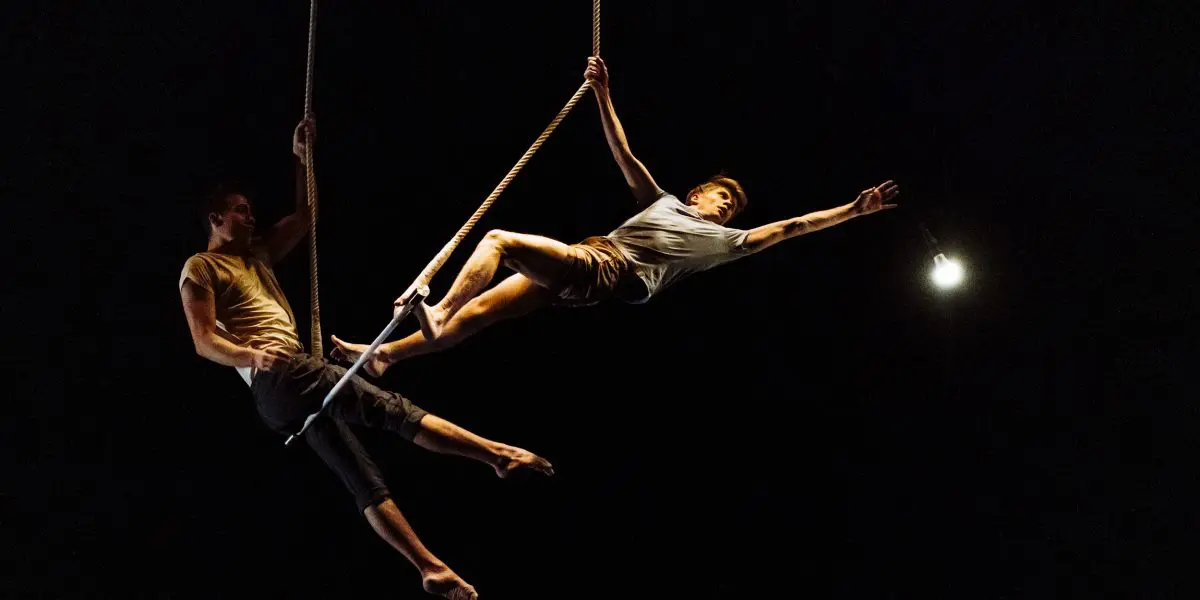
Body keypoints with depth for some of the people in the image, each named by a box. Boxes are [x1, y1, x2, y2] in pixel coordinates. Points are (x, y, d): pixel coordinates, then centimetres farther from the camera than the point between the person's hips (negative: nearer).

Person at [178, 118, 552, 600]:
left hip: (288, 389, 9)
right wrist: (252, 356, -25)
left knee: (361, 478, 0)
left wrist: (300, 159, 28)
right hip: (277, 378, -9)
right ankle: (497, 453, -23)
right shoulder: (200, 269, 4)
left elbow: (304, 218, 35)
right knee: (389, 407, -18)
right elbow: (204, 342, -7)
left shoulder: (256, 255, 28)